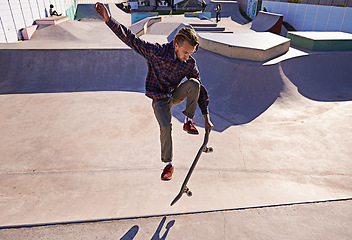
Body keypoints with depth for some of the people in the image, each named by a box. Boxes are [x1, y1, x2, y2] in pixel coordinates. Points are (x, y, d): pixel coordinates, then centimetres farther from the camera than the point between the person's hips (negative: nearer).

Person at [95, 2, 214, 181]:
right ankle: (168, 164, 0)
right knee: (165, 127, -24)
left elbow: (200, 90, -5)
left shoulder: (190, 64, -12)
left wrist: (206, 118, -7)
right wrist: (108, 20, -30)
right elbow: (130, 39, -18)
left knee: (194, 83, -26)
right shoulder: (156, 52, -20)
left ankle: (188, 121, -10)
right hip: (159, 99, -3)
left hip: (176, 94, 3)